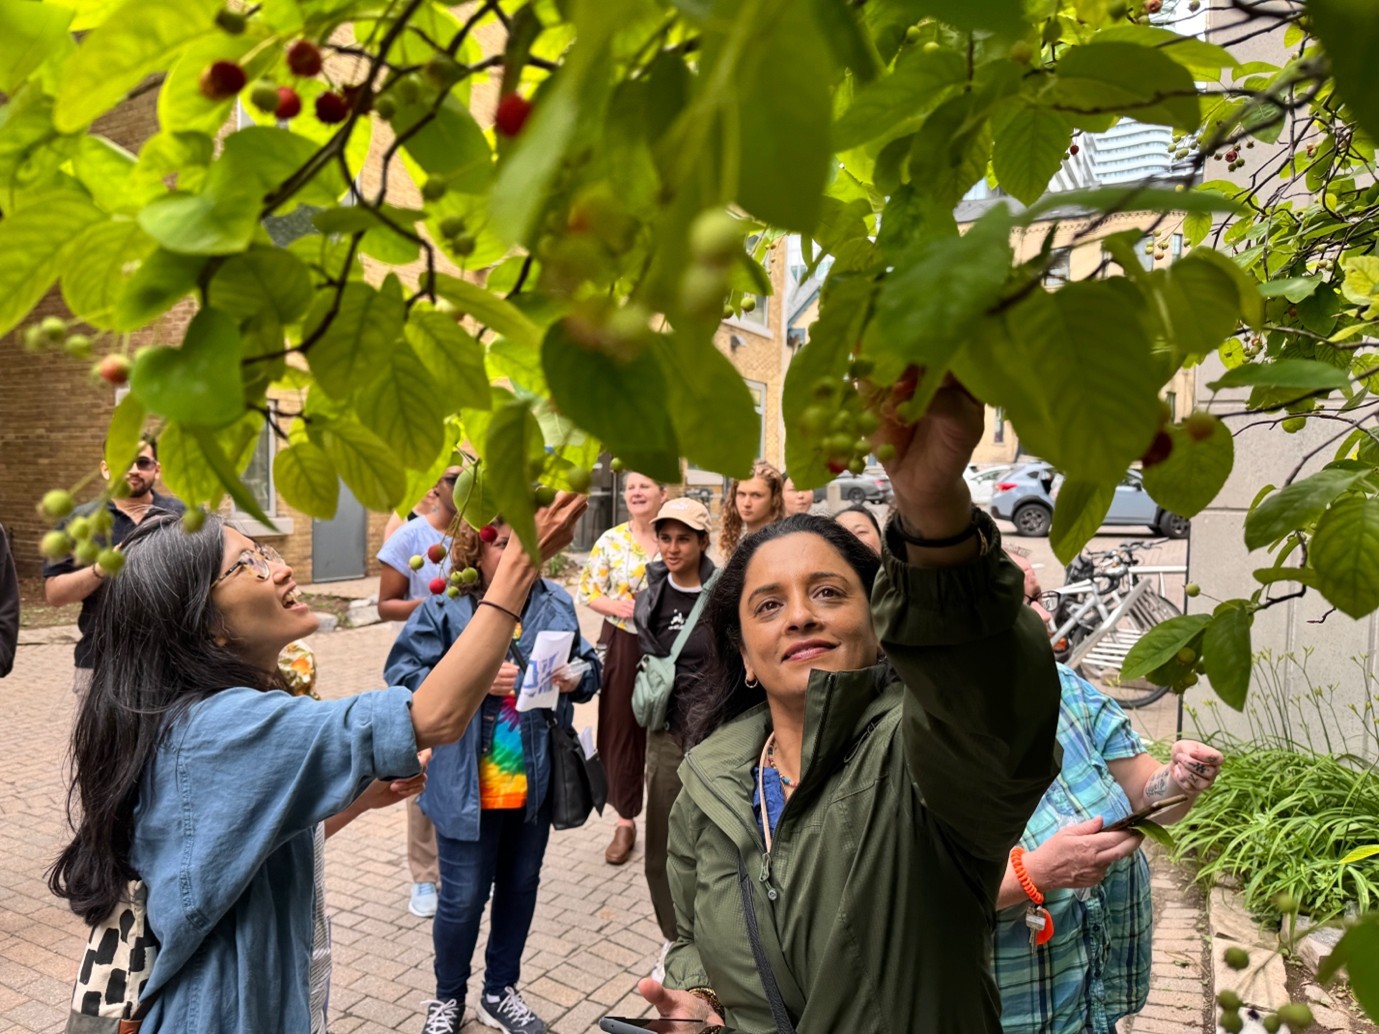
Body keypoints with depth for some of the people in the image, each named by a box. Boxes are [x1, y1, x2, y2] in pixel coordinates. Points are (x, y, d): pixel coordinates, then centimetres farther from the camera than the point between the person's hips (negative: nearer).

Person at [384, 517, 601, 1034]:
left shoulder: (556, 604, 0)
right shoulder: (443, 608, -10)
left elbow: (590, 666, 10)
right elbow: (402, 675, -11)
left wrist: (576, 679, -13)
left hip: (535, 781, 4)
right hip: (467, 785, -4)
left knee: (520, 887, 18)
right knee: (462, 898, 8)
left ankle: (500, 992, 41)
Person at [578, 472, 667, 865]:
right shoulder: (611, 540, 0)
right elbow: (587, 591, 1)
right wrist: (619, 607, -15)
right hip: (622, 645, 1)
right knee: (620, 730, 6)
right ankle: (625, 821, 21)